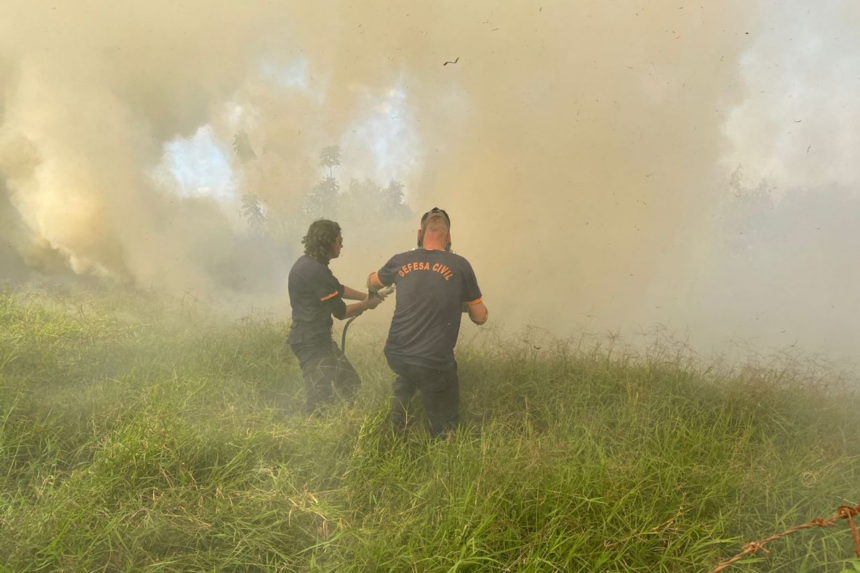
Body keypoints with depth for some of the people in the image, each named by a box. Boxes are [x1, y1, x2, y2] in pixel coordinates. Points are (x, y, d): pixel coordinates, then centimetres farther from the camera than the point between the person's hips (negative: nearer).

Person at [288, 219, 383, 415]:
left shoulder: (309, 263, 8)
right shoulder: (316, 270, -23)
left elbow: (338, 289, 22)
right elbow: (341, 312, -17)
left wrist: (366, 296, 12)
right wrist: (368, 304, -1)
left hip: (318, 337, 11)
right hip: (311, 342, -11)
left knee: (351, 385, 17)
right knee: (321, 399, -6)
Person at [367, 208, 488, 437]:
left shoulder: (401, 261, 1)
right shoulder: (459, 265, -7)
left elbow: (371, 283, 23)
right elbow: (480, 317, 2)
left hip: (395, 356, 4)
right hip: (434, 364, -4)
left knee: (409, 375, 39)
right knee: (444, 430, 14)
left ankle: (396, 411, 20)